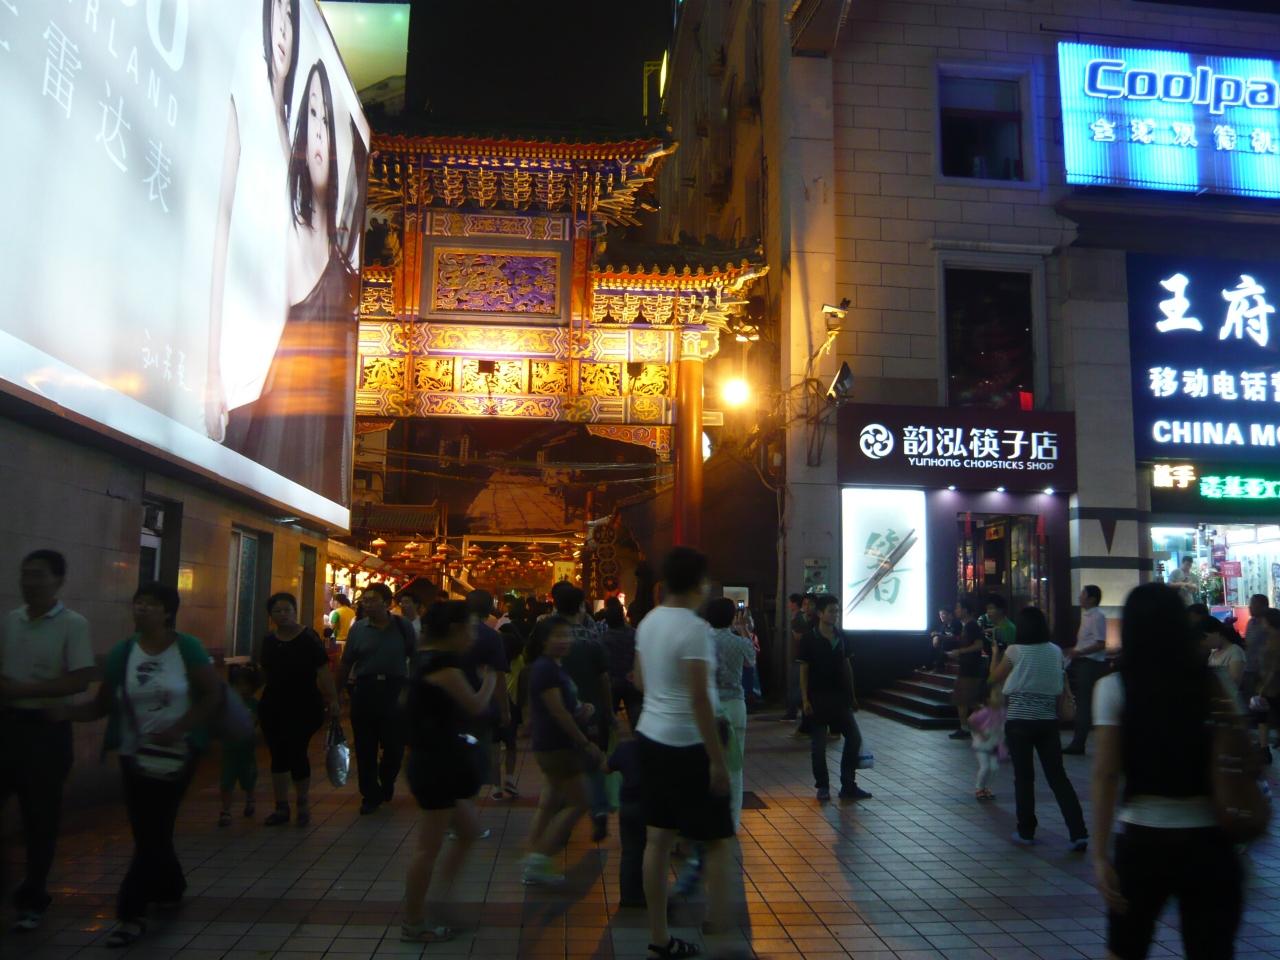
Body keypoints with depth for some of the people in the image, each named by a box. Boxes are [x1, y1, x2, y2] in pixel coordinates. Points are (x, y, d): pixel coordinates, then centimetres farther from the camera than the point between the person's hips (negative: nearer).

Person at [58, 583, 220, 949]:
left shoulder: (187, 648, -10)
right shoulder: (122, 652, -1)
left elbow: (213, 694, -9)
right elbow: (102, 704, -1)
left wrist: (179, 727, -19)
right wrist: (67, 711, -20)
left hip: (176, 752, -4)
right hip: (134, 754, 4)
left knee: (154, 829, -3)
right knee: (149, 829, 13)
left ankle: (132, 912, 4)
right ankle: (170, 888, 36)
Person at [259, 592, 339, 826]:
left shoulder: (308, 638, -8)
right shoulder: (269, 641, 8)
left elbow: (323, 671, -12)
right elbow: (265, 672, 18)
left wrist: (333, 699, -19)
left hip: (304, 707, -5)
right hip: (274, 707, 5)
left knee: (297, 754, -6)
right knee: (278, 756, 8)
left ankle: (303, 804, 16)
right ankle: (281, 807, 19)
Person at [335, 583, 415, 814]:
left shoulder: (402, 627, 0)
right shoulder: (358, 628, 2)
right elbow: (346, 663, 6)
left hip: (395, 691, -1)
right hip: (365, 690, 1)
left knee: (394, 744, 7)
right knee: (365, 747, 6)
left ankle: (386, 781, 35)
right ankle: (371, 794, 20)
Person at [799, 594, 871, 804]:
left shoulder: (841, 636, 5)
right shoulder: (810, 639, -8)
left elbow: (847, 666, 11)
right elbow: (804, 670, -6)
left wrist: (851, 694, 10)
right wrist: (805, 699, -11)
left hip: (839, 695, 5)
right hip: (818, 697, -4)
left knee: (855, 737, 3)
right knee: (818, 744, 1)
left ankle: (848, 786, 14)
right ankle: (823, 787, 15)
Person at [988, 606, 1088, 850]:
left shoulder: (1015, 651, -10)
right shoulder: (1056, 652, 1)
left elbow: (996, 678, 5)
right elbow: (1060, 686, 12)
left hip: (1019, 721, -3)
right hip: (1048, 721, 3)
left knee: (1024, 777, 6)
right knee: (1058, 776, 8)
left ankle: (1026, 832, 15)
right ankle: (1078, 833, 3)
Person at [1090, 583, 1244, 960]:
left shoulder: (1114, 687, -9)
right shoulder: (1212, 683, -2)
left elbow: (1105, 775, -10)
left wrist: (1100, 852, -7)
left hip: (1143, 837, -2)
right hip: (1210, 840, 2)